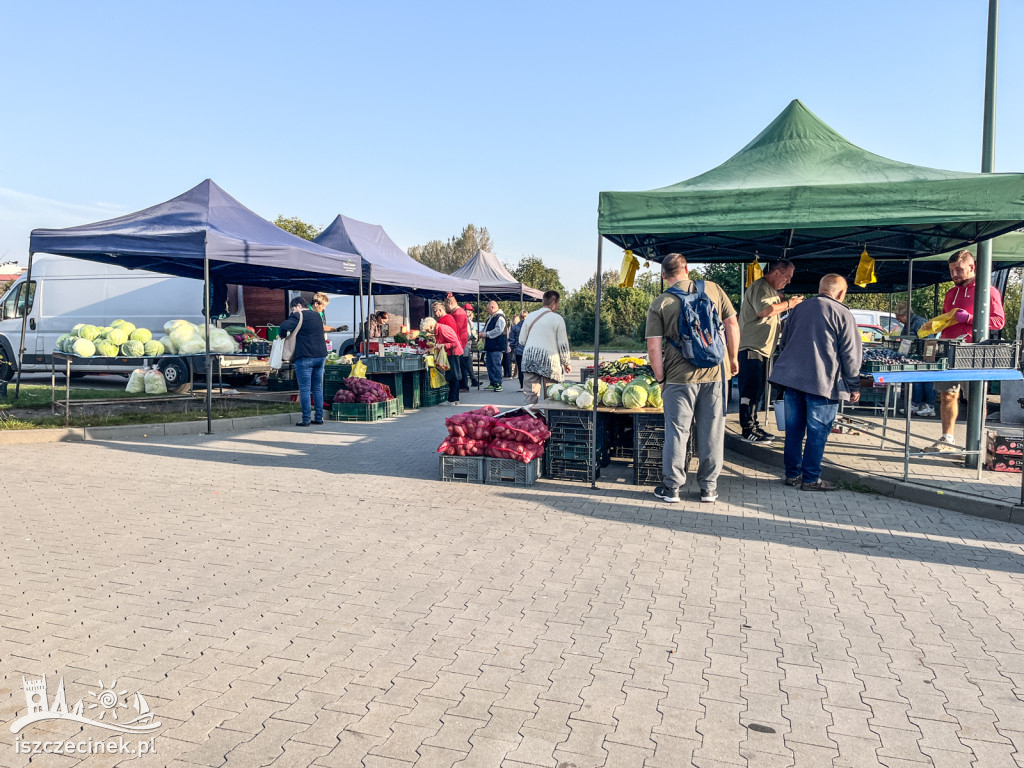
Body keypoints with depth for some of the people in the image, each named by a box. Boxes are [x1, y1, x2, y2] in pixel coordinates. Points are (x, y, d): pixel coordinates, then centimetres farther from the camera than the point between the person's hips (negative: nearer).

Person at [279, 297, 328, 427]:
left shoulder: (297, 316, -8)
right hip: (320, 355, 7)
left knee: (304, 389, -2)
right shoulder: (317, 315, 15)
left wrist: (283, 335, -2)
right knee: (318, 388, 12)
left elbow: (284, 326, -22)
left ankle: (306, 420, -2)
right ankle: (319, 417, 14)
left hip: (305, 357, -7)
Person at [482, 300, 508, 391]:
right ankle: (492, 383, 19)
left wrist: (486, 334, -18)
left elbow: (498, 330, -22)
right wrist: (483, 334, 12)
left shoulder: (500, 317, -12)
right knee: (489, 365, 12)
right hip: (489, 346, 10)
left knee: (496, 365, -9)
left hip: (496, 347, -10)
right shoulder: (490, 318, 20)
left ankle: (498, 384, -6)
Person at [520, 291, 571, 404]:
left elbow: (521, 341, 12)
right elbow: (563, 344, -1)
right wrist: (566, 363, 11)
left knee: (530, 394, 3)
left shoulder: (530, 316, 9)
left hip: (529, 359, 4)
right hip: (549, 361, -3)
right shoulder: (557, 318, -2)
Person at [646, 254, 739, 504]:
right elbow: (732, 326, 5)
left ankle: (671, 488, 15)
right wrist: (733, 358, 17)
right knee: (712, 432, 10)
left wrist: (661, 379, 4)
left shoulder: (659, 304, -3)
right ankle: (709, 488, 19)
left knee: (677, 432, 8)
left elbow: (654, 348, -7)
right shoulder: (712, 289, 3)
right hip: (713, 373, 2)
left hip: (679, 377, -2)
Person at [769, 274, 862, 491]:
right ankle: (811, 479, 7)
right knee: (817, 432, 3)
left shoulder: (799, 308, 12)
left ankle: (792, 474, 19)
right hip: (823, 382, -5)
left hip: (791, 376, 6)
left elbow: (784, 341, 21)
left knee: (794, 429, 12)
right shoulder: (843, 314, -5)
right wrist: (854, 387, 1)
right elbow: (850, 355, -6)